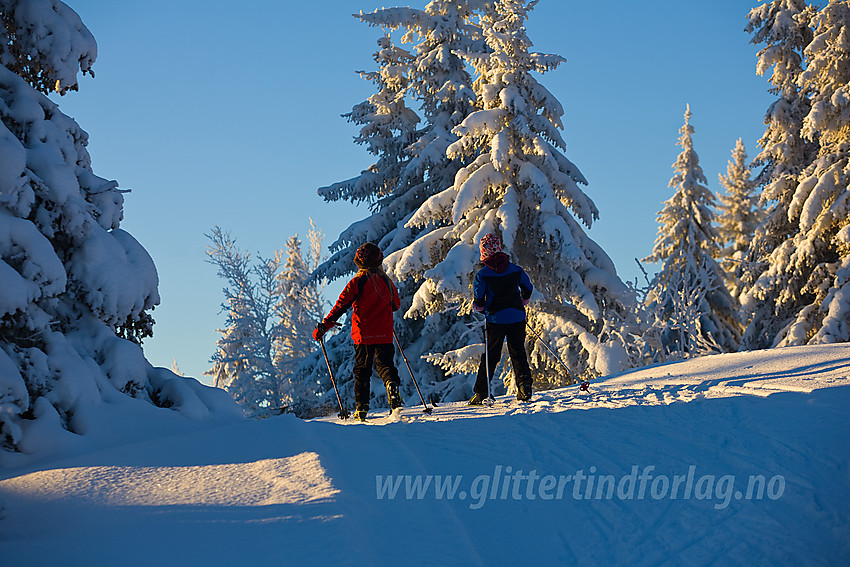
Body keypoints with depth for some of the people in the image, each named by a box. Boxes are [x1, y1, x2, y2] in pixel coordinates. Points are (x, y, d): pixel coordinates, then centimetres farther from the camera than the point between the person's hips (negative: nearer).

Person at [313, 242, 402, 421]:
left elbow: (341, 305, -13)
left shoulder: (358, 281, -8)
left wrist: (324, 325, -11)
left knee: (362, 370, 8)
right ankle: (392, 386, -23)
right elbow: (396, 305, 19)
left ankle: (361, 408, 5)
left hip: (363, 334, -2)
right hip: (385, 335, 2)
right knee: (384, 364, 9)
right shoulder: (386, 281, 3)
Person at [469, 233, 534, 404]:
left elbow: (478, 297, -11)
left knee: (490, 356, 5)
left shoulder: (482, 274, -8)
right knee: (518, 353, 10)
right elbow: (528, 288, 13)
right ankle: (524, 384, -6)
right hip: (517, 317, 2)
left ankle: (480, 393, 6)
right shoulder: (515, 269, 3)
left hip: (496, 319, -2)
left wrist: (480, 308, 10)